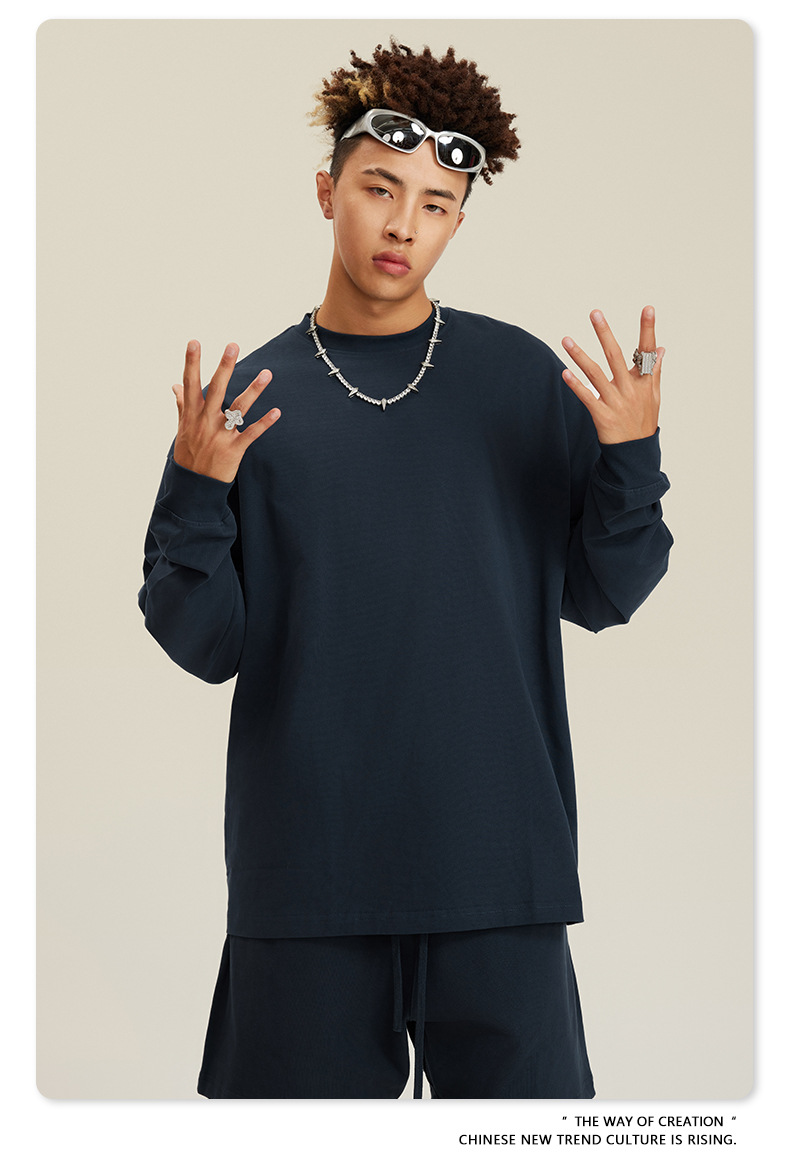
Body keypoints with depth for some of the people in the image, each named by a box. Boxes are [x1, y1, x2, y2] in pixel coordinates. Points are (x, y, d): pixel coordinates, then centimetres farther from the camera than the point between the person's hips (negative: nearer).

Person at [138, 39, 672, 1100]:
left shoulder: (525, 378, 3)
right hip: (309, 866, 0)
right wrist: (198, 494, -15)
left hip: (499, 855, 0)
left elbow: (602, 596, 4)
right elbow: (206, 647, 0)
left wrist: (632, 457, -11)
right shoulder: (252, 397, 3)